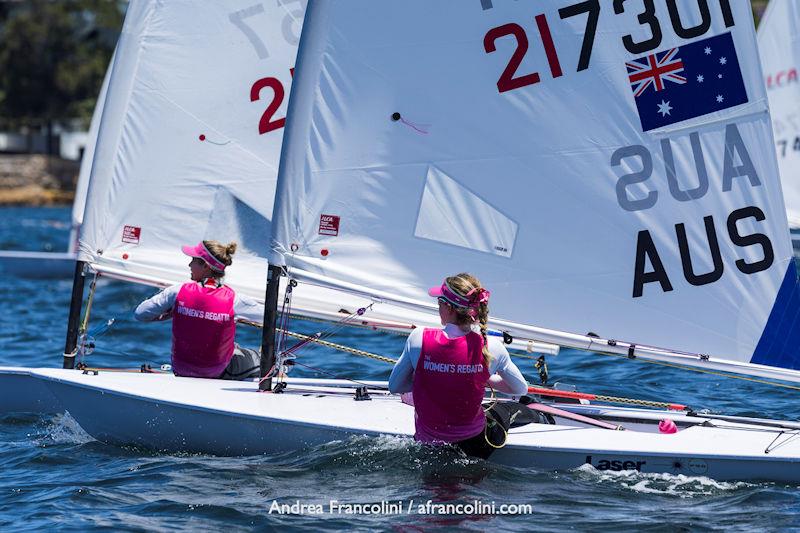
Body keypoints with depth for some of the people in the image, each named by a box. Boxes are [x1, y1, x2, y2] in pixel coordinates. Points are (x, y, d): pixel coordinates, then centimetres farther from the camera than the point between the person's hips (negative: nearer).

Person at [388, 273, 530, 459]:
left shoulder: (419, 338, -20)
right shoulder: (492, 347, -19)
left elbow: (395, 386, -5)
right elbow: (521, 389, -1)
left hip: (427, 440, 1)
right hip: (473, 442, -1)